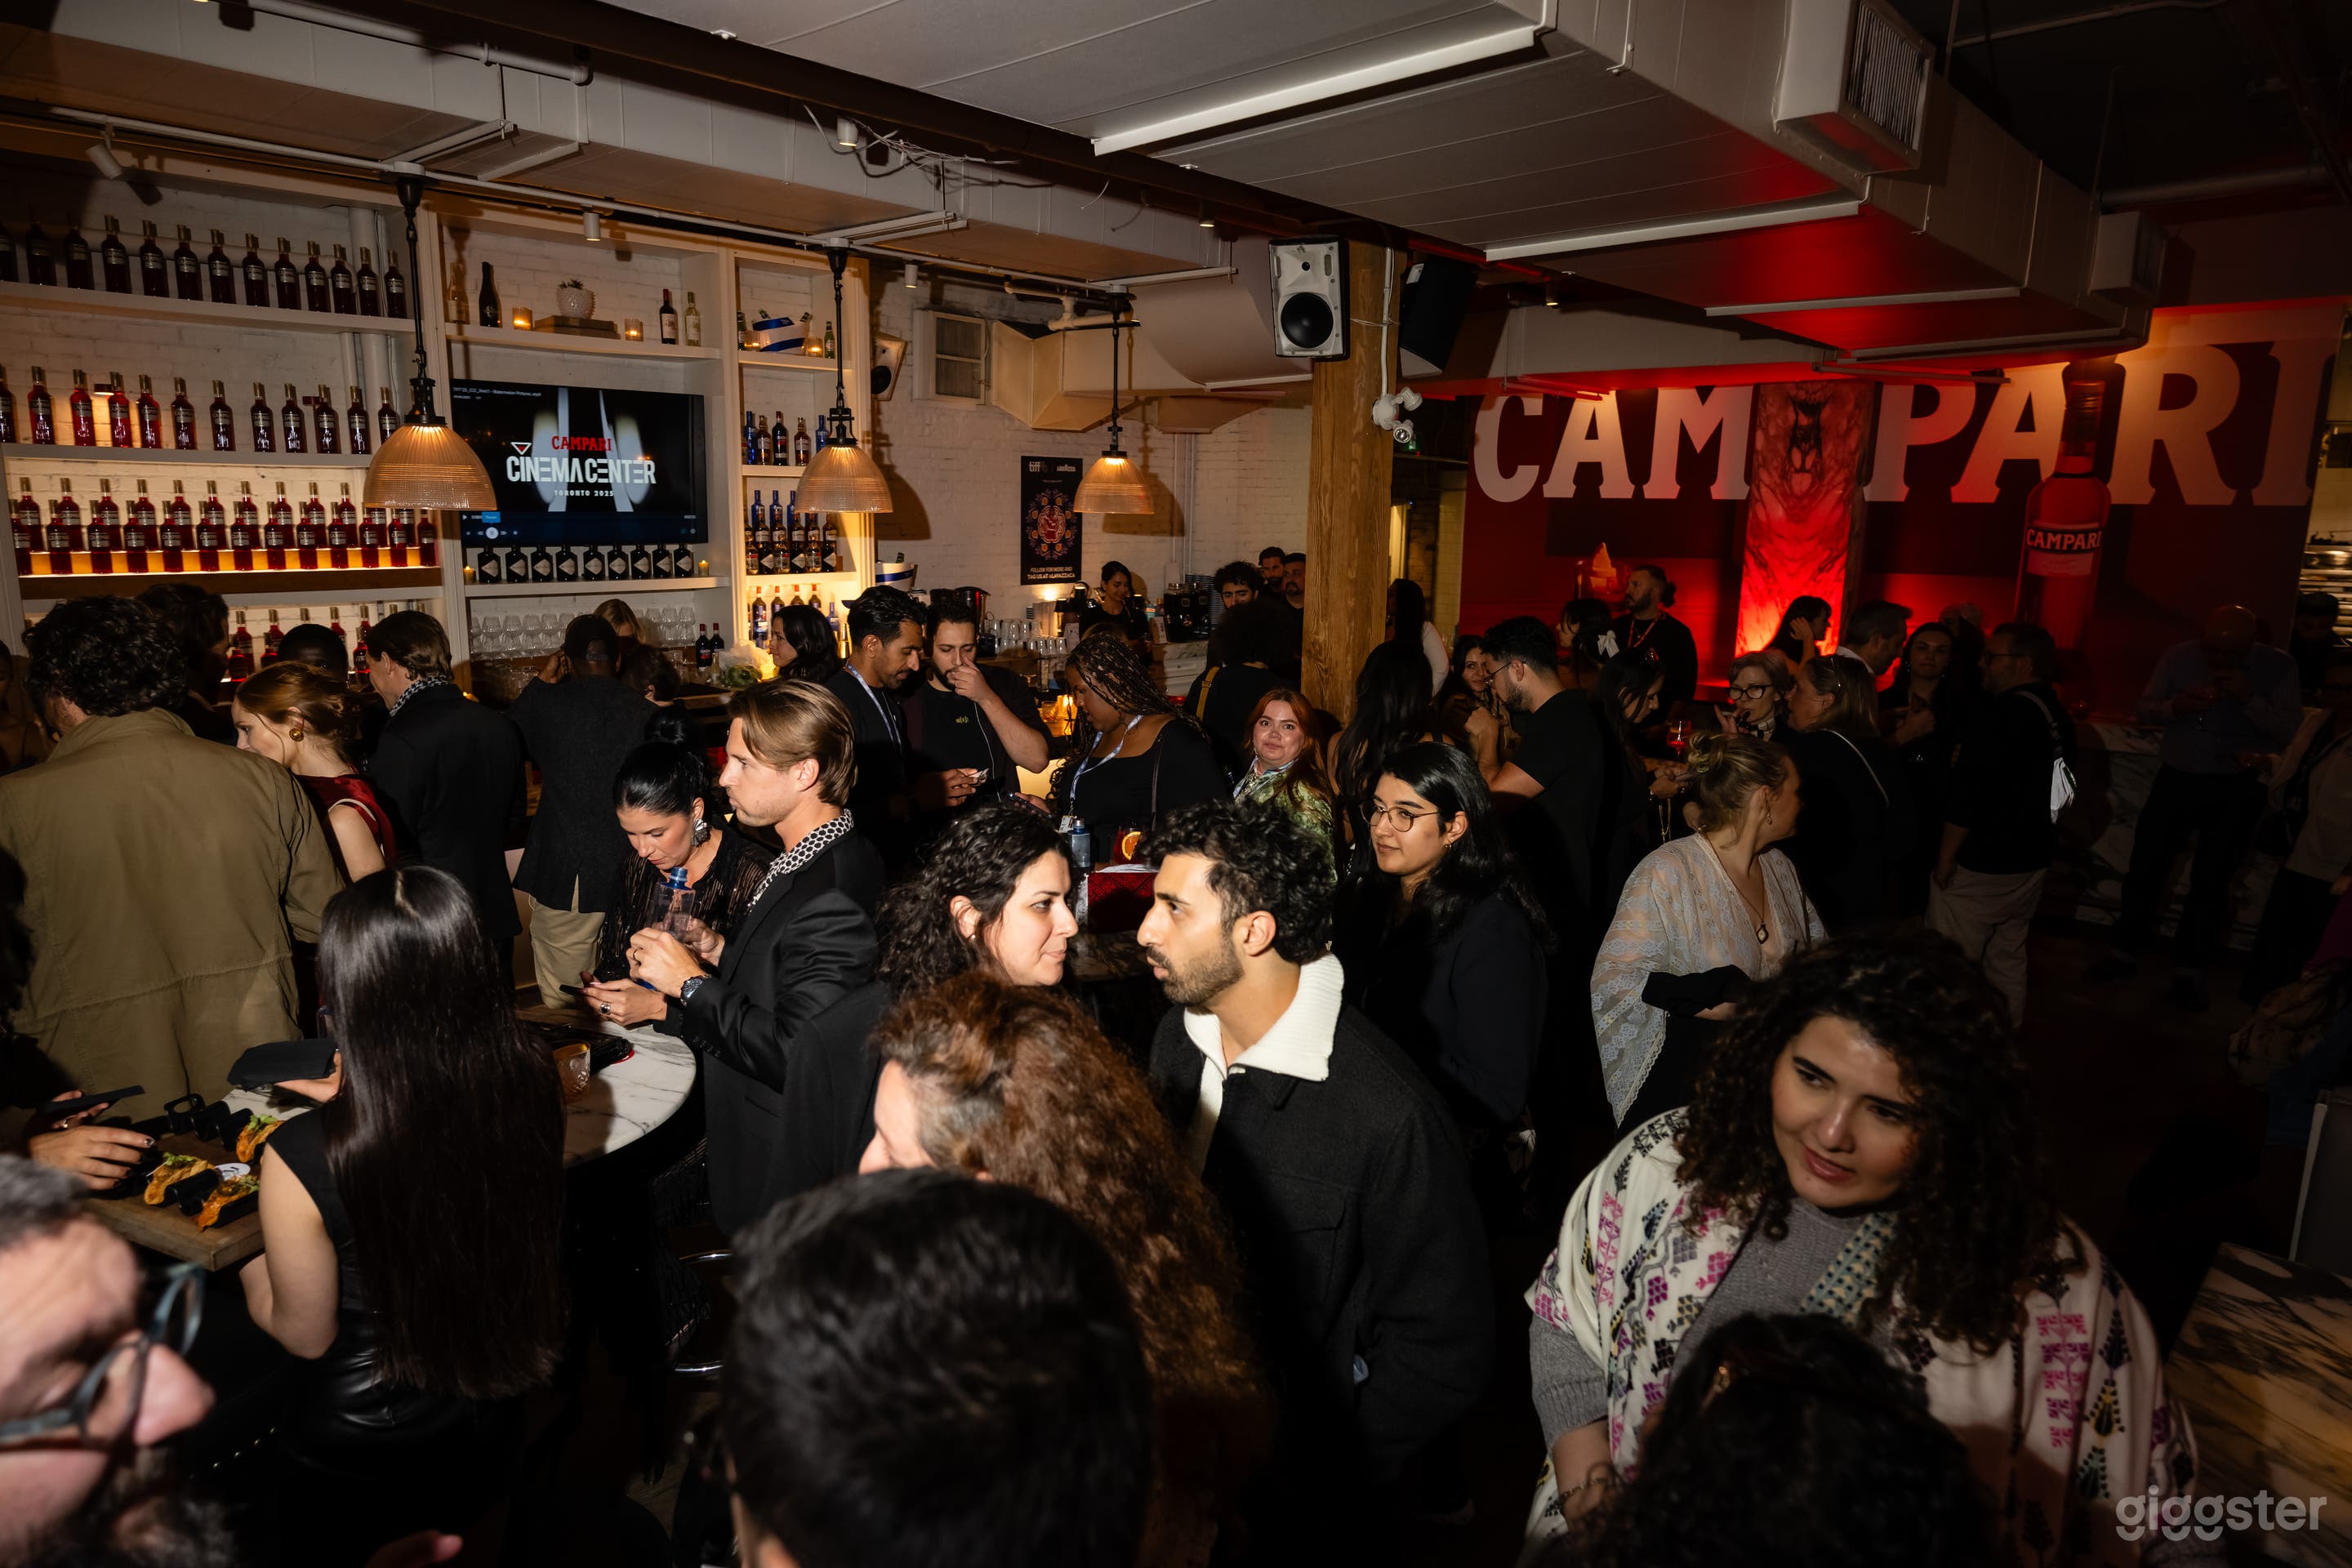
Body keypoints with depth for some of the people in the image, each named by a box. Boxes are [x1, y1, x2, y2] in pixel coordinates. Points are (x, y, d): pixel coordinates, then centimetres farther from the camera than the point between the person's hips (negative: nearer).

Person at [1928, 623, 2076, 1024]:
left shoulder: (2000, 712, -20)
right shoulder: (2059, 716, 6)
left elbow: (1966, 793, -23)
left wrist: (1946, 856, -14)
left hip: (1978, 866, -9)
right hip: (2031, 860, 9)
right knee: (2009, 956, 19)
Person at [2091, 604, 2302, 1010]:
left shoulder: (2278, 667, -9)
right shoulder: (2179, 656, -5)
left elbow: (2290, 733, -12)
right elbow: (2144, 709, 1)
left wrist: (2250, 699, -27)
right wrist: (2174, 707, -20)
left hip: (2237, 788, -2)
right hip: (2176, 777, 2)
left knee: (2210, 881, 4)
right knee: (2145, 867, 4)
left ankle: (2189, 972, 14)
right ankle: (2126, 952, 18)